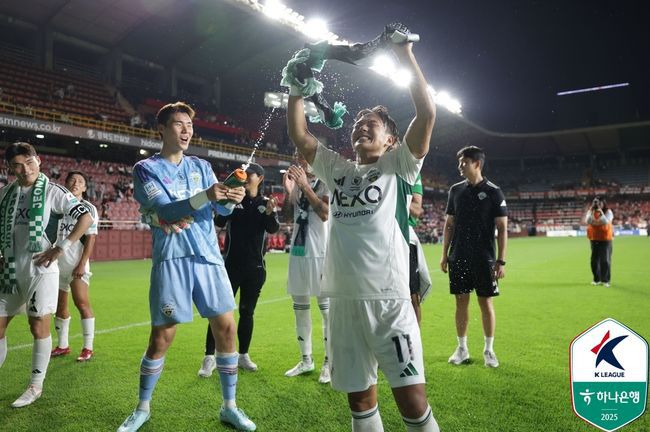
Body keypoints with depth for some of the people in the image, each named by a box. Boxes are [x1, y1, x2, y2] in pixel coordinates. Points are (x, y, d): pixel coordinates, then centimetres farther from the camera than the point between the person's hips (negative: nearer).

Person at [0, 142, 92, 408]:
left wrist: (61, 247, -17)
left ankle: (36, 386, 15)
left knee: (38, 326, 0)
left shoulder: (52, 191, -7)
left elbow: (86, 218, -13)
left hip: (40, 268, -5)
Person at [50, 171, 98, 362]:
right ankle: (62, 346, 23)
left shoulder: (88, 208, -2)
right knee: (59, 306, 11)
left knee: (82, 303, -10)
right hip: (57, 263, 5)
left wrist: (82, 264, -15)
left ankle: (88, 348, -2)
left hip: (77, 264, -5)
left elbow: (90, 238, -8)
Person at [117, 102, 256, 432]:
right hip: (171, 260, -3)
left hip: (208, 257, 4)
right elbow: (166, 211, -15)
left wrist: (232, 199, -22)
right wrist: (205, 197, -31)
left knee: (226, 328, 2)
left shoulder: (201, 166, 11)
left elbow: (221, 209, 1)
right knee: (161, 337, 2)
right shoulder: (146, 169, -1)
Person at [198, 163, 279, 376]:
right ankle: (210, 358, 4)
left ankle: (243, 355, 23)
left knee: (247, 312, 11)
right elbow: (219, 222, -12)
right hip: (231, 265, -1)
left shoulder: (266, 203, 3)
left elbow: (273, 229, -11)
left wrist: (269, 214, -32)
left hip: (255, 268, 1)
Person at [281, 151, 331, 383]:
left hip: (320, 251, -7)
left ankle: (329, 362, 11)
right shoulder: (296, 182, 14)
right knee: (299, 307, 12)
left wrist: (305, 186, -18)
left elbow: (325, 214, -19)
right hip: (298, 249, 7)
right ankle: (306, 359, 24)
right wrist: (288, 191, -2)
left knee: (326, 307, 0)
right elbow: (288, 216, 12)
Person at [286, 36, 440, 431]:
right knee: (360, 398, 14)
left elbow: (427, 114, -6)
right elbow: (299, 135, 15)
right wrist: (298, 87, 10)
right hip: (344, 299, 4)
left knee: (412, 399, -1)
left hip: (388, 298, -4)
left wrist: (406, 56, -3)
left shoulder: (398, 166, 5)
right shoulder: (338, 169, 16)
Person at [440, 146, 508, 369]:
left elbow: (502, 228, -4)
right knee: (461, 300, 8)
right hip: (458, 257, 3)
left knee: (486, 302, 3)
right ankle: (462, 348, 20)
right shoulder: (456, 190, 7)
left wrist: (501, 260, -9)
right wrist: (444, 254, 7)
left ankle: (489, 350, 19)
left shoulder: (493, 192, -3)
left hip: (483, 259, -3)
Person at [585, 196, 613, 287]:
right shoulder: (590, 211, 1)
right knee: (594, 259, 6)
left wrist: (601, 213, -29)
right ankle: (597, 279, 16)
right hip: (594, 238, 3)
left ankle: (605, 280, 4)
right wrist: (592, 212, -23)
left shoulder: (608, 212, -6)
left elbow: (606, 222, -21)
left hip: (605, 238, -3)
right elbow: (587, 221, -14)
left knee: (605, 259, -4)